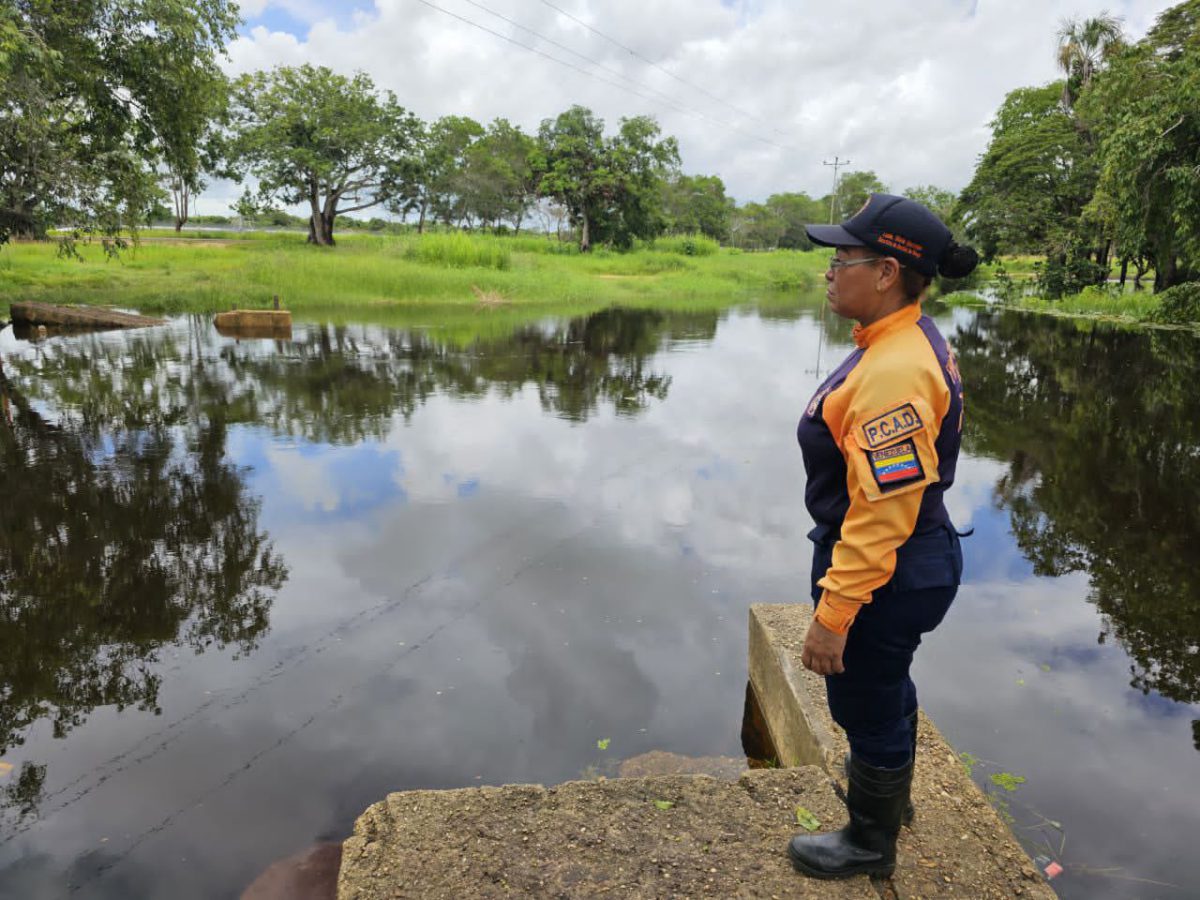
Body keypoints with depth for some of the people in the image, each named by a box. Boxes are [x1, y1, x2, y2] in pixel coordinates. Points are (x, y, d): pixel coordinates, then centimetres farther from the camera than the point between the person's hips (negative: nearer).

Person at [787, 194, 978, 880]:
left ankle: (870, 843, 37)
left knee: (867, 705, 12)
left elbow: (882, 515, -30)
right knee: (886, 684, 29)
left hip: (884, 578, -10)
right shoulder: (915, 342, 2)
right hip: (914, 562, 10)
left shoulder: (893, 372, -29)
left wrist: (831, 616, -24)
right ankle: (890, 794, 55)